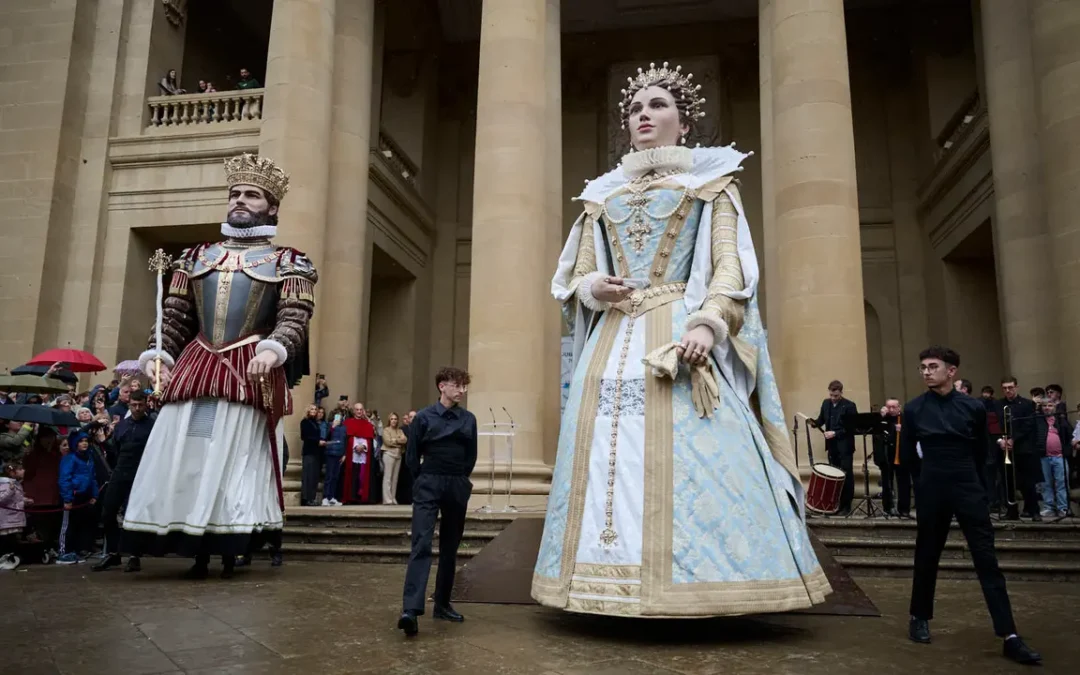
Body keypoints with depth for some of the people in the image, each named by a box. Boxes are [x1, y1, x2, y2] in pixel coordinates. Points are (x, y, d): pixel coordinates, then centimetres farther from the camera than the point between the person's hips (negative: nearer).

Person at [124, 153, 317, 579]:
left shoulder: (286, 262, 7)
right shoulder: (197, 256, 20)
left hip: (251, 373, -4)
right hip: (194, 368, 4)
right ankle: (198, 554, 13)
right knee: (186, 457, 1)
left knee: (236, 458, -4)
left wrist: (273, 349, -26)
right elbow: (176, 316, 16)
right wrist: (158, 354, 0)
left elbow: (295, 317, -7)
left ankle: (228, 552, 7)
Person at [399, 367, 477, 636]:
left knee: (450, 548, 11)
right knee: (421, 545, -13)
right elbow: (412, 455, 2)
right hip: (428, 488, -3)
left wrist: (459, 481, 13)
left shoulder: (468, 419, 3)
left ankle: (442, 604, 22)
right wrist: (426, 480, 8)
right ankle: (411, 610, -19)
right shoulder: (424, 417, -4)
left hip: (457, 488, 4)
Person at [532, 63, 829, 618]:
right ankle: (618, 584, 4)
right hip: (614, 340, 4)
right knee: (609, 455, -3)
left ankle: (688, 585, -5)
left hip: (682, 337, -4)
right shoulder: (603, 193, 23)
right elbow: (575, 277, 19)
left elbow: (730, 267, 0)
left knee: (687, 459, -13)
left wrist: (708, 324, -18)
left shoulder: (711, 181, 12)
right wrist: (594, 288, -5)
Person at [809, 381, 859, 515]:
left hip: (844, 446, -5)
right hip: (831, 445, 6)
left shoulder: (849, 406, -11)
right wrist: (814, 423, -6)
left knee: (846, 475, 1)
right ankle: (836, 503, 19)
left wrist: (835, 433, -20)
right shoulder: (826, 403, 8)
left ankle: (846, 506, 7)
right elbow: (821, 419, 17)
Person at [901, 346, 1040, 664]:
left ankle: (1009, 636, 1)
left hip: (969, 489, 0)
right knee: (926, 557, 10)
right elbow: (906, 456, 4)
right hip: (932, 492, 0)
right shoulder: (914, 409, -2)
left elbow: (981, 453, 11)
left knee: (987, 560, -2)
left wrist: (960, 470, 11)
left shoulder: (973, 407, -1)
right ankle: (919, 618, 27)